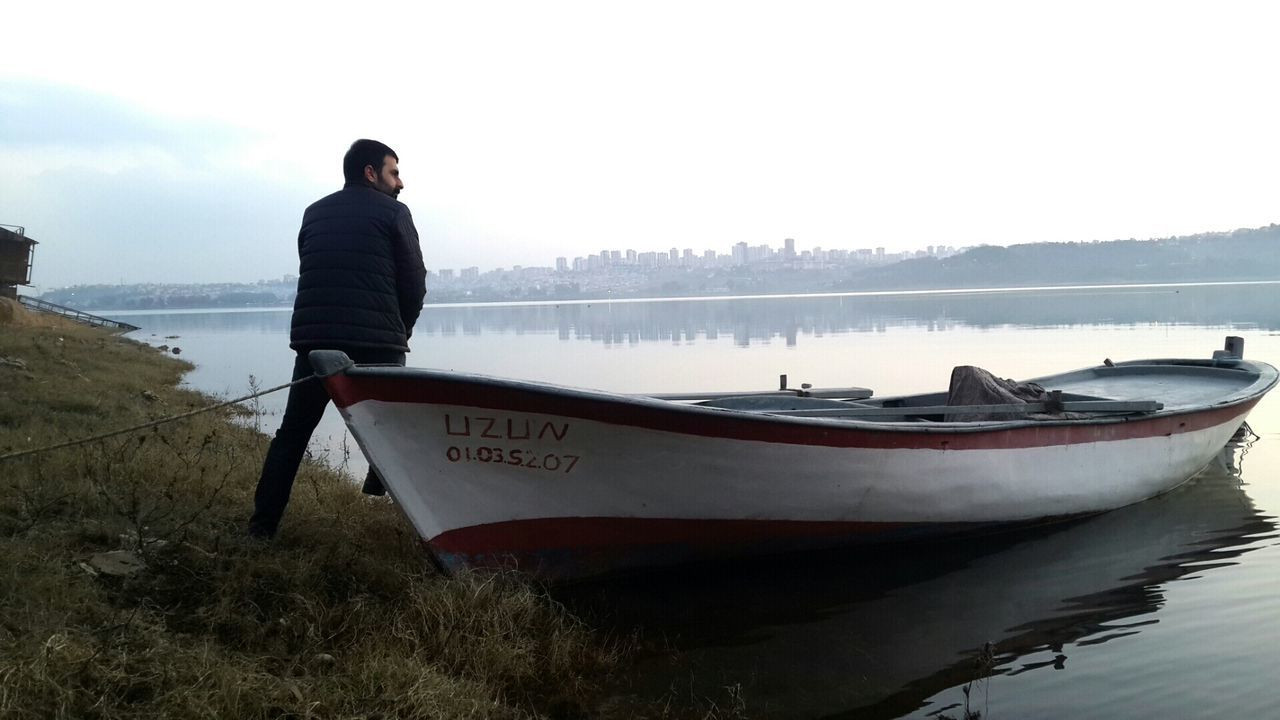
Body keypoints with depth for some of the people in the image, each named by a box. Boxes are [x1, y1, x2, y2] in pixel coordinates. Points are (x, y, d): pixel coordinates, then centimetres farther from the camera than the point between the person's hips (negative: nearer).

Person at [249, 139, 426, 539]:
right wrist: (399, 330, 18)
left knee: (291, 434, 12)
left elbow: (312, 275, 15)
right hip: (376, 343, -4)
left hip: (312, 337, 4)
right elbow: (414, 282, 0)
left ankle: (262, 525, 10)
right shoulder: (393, 212, 3)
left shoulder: (314, 213, 17)